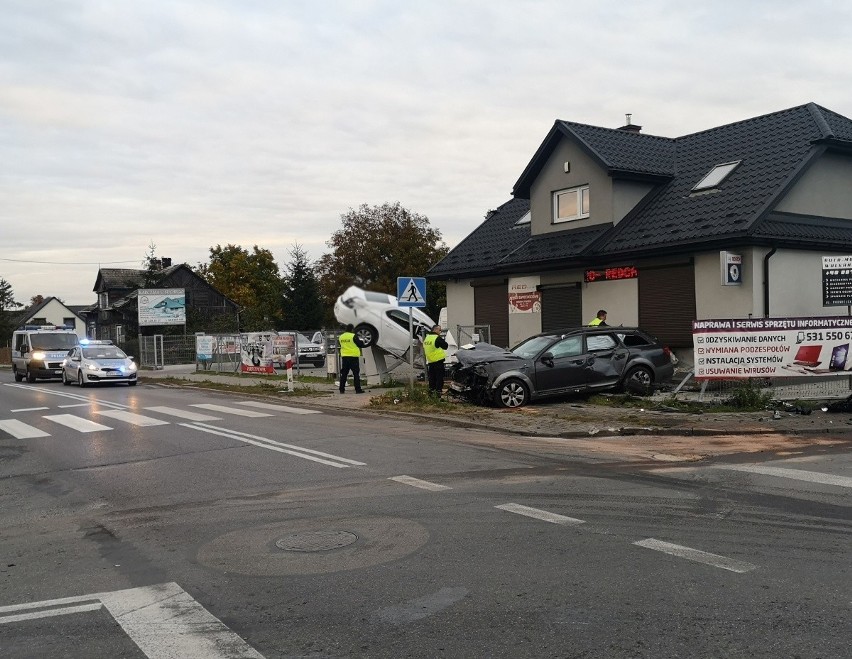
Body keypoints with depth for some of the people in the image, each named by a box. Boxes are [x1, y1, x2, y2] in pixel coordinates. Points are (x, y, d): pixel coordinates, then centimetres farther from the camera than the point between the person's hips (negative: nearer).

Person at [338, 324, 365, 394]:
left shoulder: (340, 337, 6)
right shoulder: (353, 336, -13)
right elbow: (360, 345, -8)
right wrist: (361, 341, 13)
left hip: (344, 357, 5)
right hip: (353, 357, -5)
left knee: (344, 374, 11)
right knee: (356, 373, -1)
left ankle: (341, 389, 12)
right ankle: (358, 389, -4)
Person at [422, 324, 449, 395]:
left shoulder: (426, 338, 10)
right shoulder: (438, 338, -15)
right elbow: (445, 346, -13)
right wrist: (444, 341, 6)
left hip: (430, 361, 7)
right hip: (438, 360, -7)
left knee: (432, 376, 15)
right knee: (439, 376, -3)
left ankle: (431, 389, 19)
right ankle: (438, 391, -5)